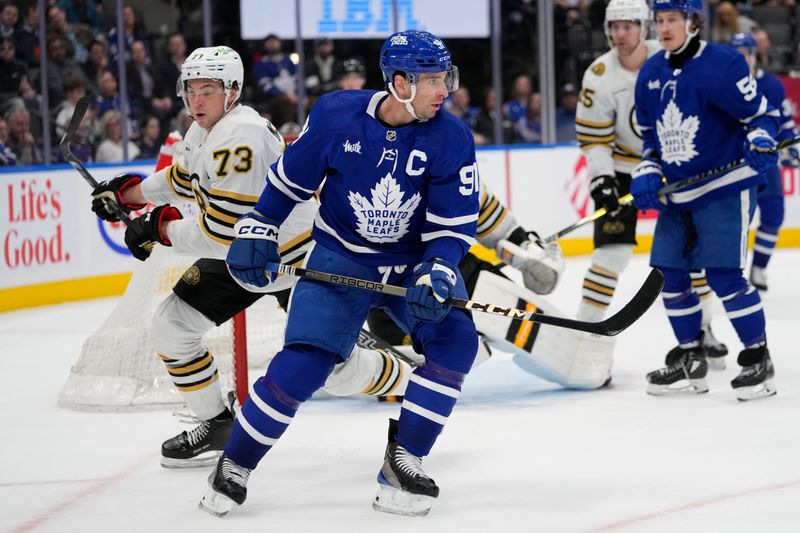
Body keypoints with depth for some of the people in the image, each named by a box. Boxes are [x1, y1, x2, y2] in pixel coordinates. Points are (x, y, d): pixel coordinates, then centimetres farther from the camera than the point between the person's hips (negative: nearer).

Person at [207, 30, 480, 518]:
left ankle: (402, 461, -6)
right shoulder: (337, 115, -16)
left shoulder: (451, 138, -15)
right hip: (340, 258, -2)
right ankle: (235, 466, 5)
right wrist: (258, 231, 1)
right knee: (303, 363, -14)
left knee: (454, 339, -20)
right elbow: (290, 175, 1)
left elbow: (455, 225, -12)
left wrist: (435, 276, -28)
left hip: (414, 262, 2)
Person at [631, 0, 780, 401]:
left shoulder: (722, 64, -14)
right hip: (676, 192, 7)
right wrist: (647, 172, 4)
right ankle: (690, 360, 20)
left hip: (725, 187, -7)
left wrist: (760, 143, -28)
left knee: (724, 274, -13)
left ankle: (758, 359, -2)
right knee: (670, 273, 6)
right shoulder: (650, 73, 8)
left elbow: (761, 112, -9)